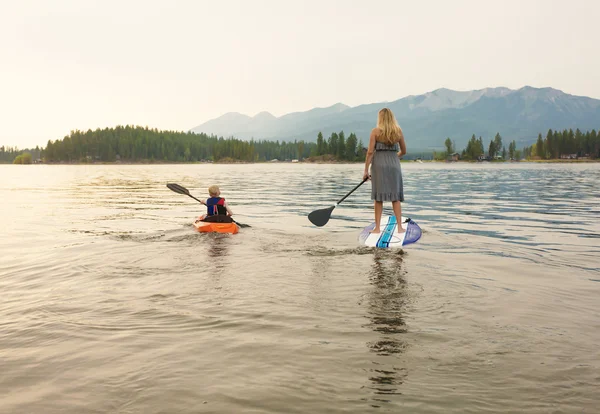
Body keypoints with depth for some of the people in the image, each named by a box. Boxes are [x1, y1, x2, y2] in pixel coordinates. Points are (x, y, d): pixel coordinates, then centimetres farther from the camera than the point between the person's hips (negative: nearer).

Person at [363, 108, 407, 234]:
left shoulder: (376, 131, -4)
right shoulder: (398, 131, 5)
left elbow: (370, 151, -8)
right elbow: (403, 151, 14)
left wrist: (366, 170, -5)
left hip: (378, 164, -2)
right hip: (394, 164, 2)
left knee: (379, 198, 4)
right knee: (395, 197, 7)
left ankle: (377, 228, 7)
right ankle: (400, 227, 5)